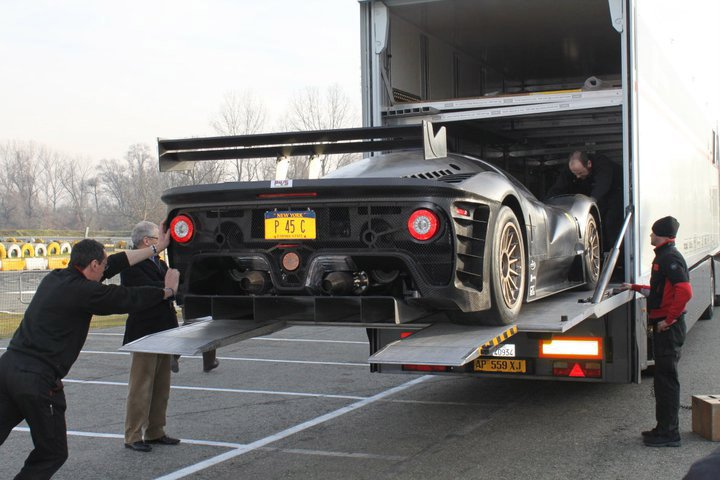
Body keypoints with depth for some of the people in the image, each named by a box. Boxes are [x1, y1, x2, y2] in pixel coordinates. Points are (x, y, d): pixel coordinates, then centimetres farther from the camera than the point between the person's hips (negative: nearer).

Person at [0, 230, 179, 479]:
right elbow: (130, 298, -1)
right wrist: (168, 290, 17)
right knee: (53, 453, 8)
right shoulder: (83, 291, -12)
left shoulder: (56, 278, 13)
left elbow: (114, 264, 21)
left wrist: (155, 248, 29)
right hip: (37, 379, -8)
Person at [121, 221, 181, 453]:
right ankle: (133, 436, 5)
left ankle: (155, 432, 22)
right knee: (141, 388, -3)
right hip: (144, 335, -9)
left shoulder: (159, 263, 16)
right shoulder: (131, 267, -13)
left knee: (161, 387, 13)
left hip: (164, 333, 9)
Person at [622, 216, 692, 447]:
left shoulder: (670, 258, -16)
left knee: (667, 378, -5)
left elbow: (685, 291, -27)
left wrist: (669, 320, -23)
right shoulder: (663, 257, 17)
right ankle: (664, 428, 23)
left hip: (668, 328, -10)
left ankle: (669, 433, 0)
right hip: (663, 326, 10)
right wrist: (635, 288, 31)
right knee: (663, 378, 15)